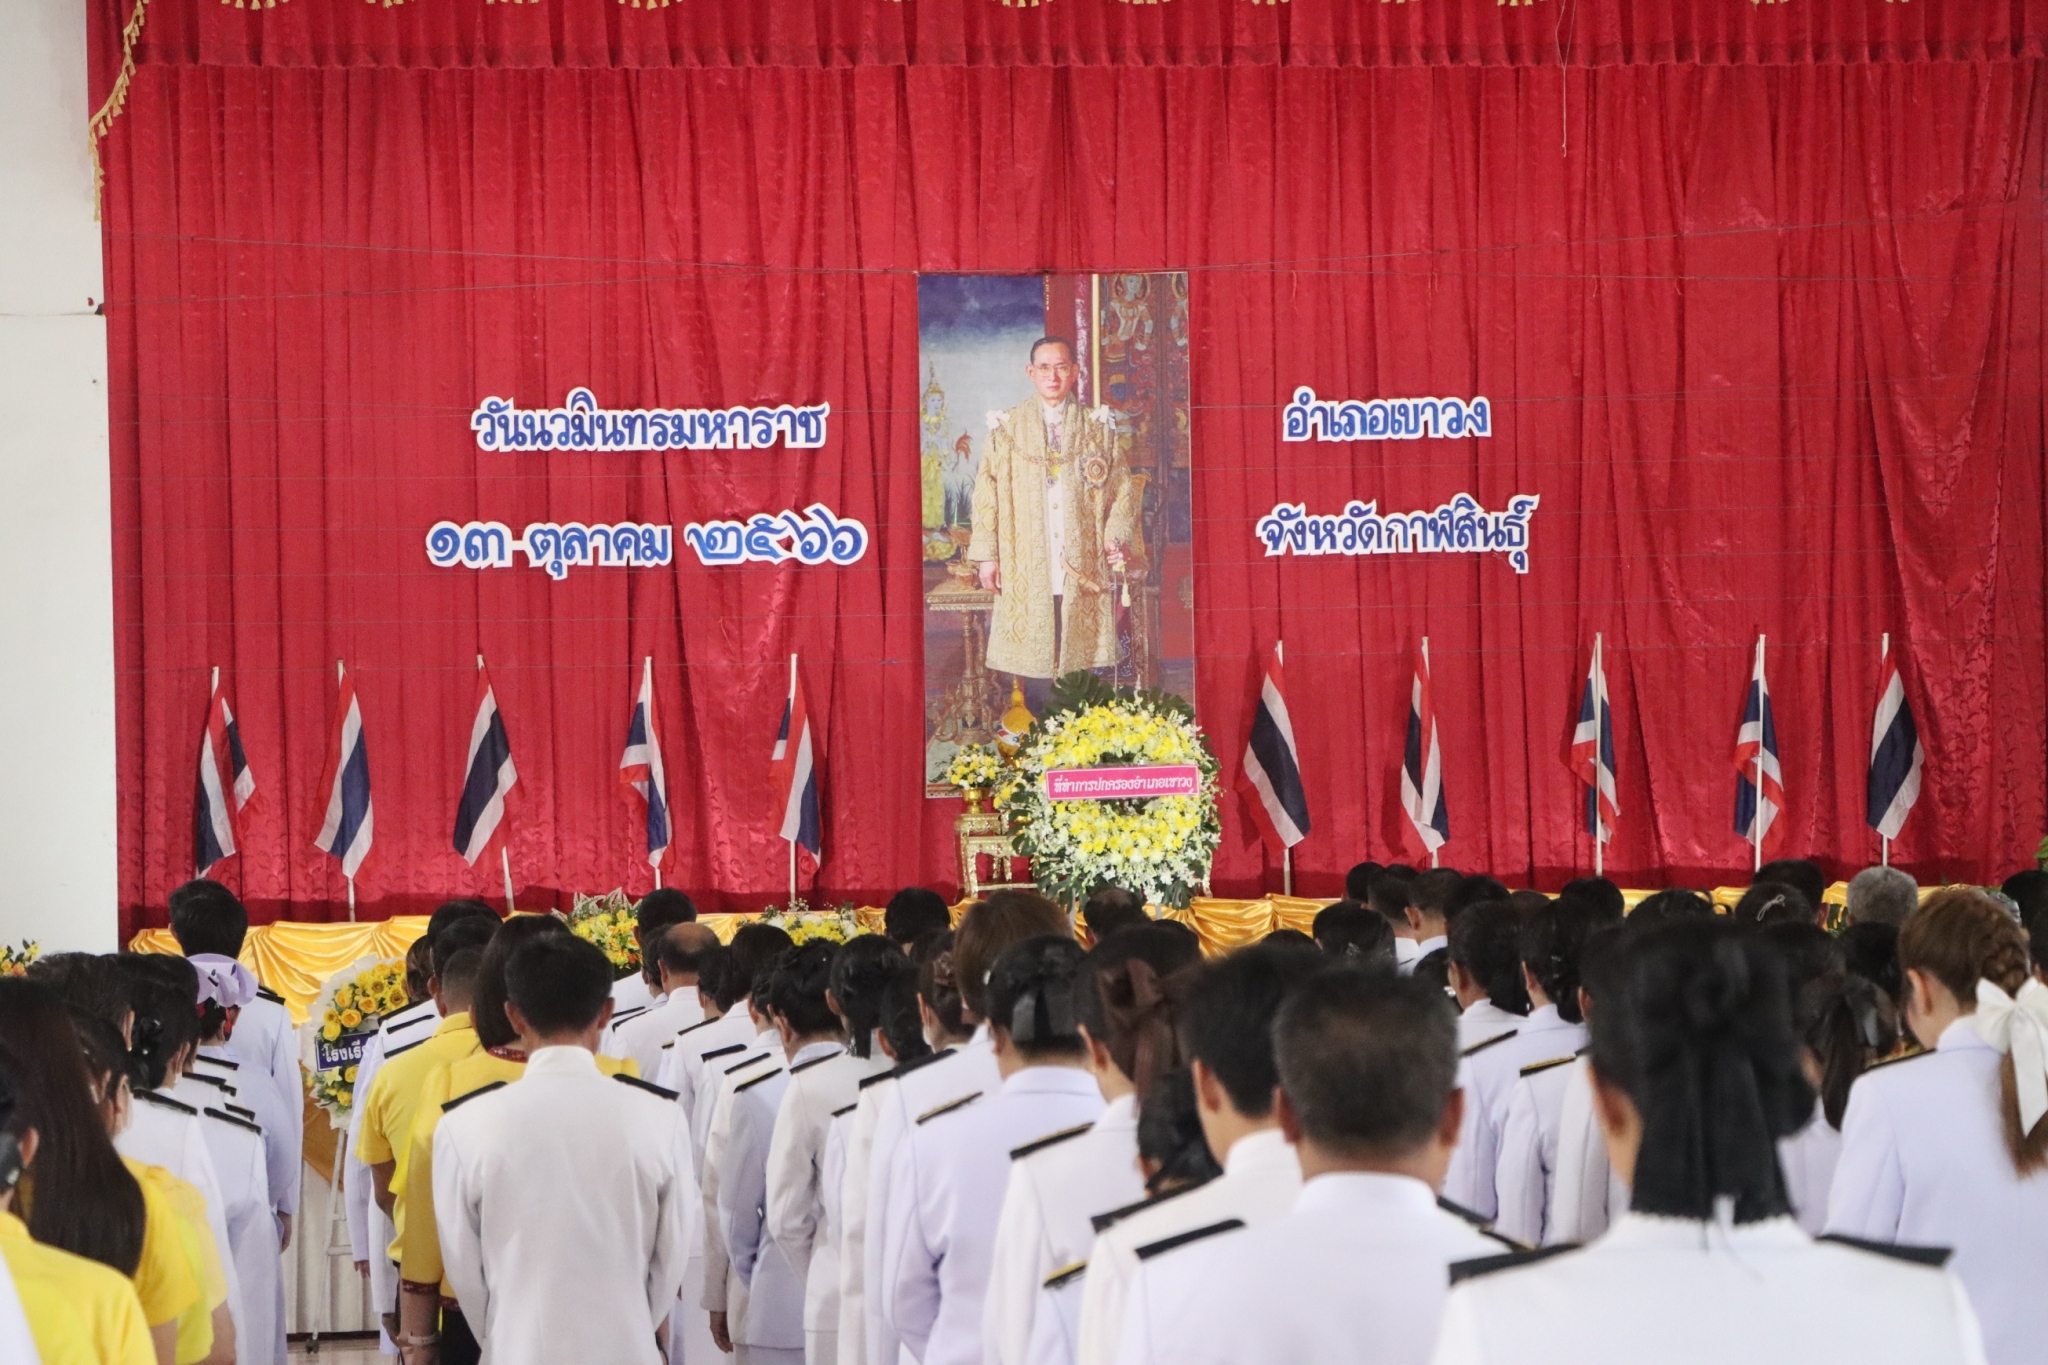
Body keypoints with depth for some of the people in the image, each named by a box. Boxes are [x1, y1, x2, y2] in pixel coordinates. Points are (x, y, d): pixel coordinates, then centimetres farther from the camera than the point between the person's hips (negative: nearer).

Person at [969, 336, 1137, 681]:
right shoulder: (1007, 429, 9)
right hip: (1026, 573, -1)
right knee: (1030, 664, -5)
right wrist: (986, 556, -2)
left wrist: (1116, 537, -7)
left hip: (1083, 573, 1)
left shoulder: (1097, 429, 11)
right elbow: (987, 496, 6)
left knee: (1082, 662, -4)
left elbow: (1121, 493, 9)